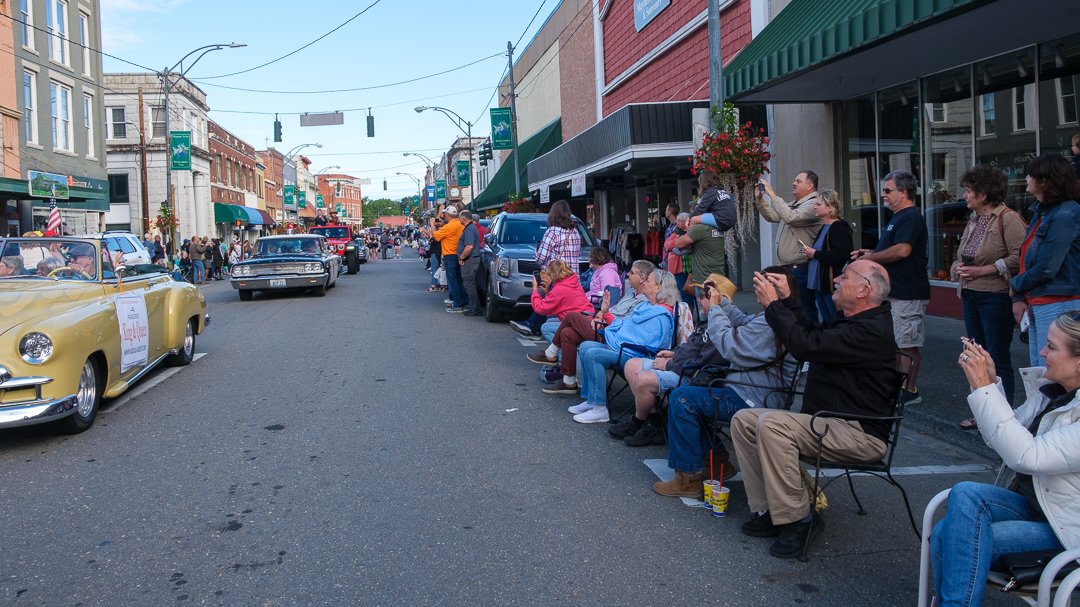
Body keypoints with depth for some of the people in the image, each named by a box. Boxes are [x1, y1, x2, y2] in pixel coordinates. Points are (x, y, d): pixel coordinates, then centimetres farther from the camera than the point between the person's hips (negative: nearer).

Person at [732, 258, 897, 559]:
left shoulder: (870, 331, -21)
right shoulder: (851, 320, 14)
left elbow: (805, 345, -27)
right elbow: (813, 334, 26)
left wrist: (773, 304, -15)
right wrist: (786, 299, 15)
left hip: (860, 433, -11)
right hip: (831, 422, 11)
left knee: (771, 424, -32)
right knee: (744, 419, -1)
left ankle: (796, 519, -19)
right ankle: (768, 510, 0)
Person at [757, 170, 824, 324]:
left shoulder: (813, 204, -11)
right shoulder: (793, 205, 21)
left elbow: (790, 217, -26)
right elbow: (772, 216, 27)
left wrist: (772, 194, -21)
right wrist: (760, 200, 13)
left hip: (801, 269, -10)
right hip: (786, 267, 10)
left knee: (805, 311, -7)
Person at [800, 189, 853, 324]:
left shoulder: (840, 227, -13)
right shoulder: (823, 227, 16)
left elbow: (841, 255, -25)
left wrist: (815, 254, -17)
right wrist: (809, 253, 11)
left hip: (833, 284, -10)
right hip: (819, 283, 10)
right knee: (826, 321, 14)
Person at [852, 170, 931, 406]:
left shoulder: (911, 218, -15)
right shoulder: (899, 217, 19)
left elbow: (902, 251, -27)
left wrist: (872, 257, -14)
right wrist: (869, 253, 13)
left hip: (907, 295, -10)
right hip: (896, 291, 11)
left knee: (907, 345, -4)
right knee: (905, 344, 14)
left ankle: (910, 391, 3)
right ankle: (906, 387, 20)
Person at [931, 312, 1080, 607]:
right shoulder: (1048, 387, 2)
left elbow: (1027, 456, -30)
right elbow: (1004, 437, 10)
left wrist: (984, 389, -27)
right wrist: (990, 382, -3)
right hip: (1031, 504, 6)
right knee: (944, 535, -20)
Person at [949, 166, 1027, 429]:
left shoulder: (1007, 218, -11)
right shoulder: (973, 220, 14)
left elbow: (1019, 257, -20)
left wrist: (983, 270, -19)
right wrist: (958, 267, 2)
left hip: (995, 297, -9)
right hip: (971, 296, 9)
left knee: (999, 358, -2)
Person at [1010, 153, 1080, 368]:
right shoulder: (1041, 212, 12)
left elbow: (1046, 269, -19)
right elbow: (1026, 257, 13)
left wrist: (1015, 285, -2)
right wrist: (1018, 298, 3)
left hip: (1058, 306, -9)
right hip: (1035, 306, 9)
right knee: (1037, 371, 15)